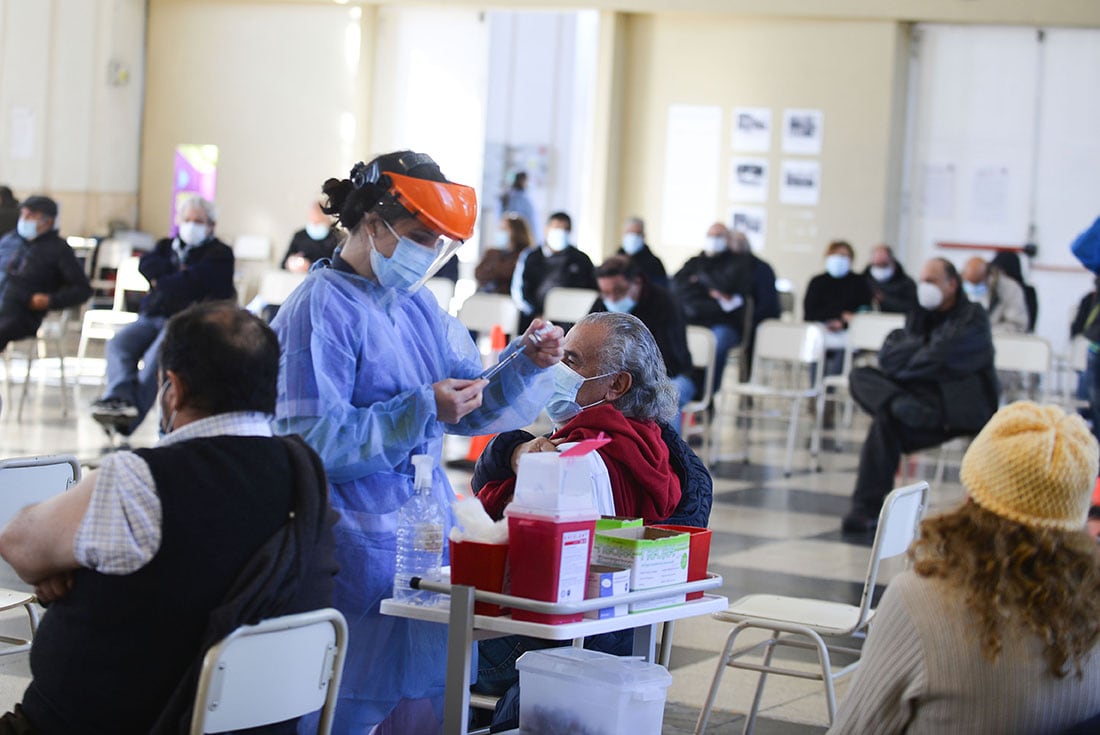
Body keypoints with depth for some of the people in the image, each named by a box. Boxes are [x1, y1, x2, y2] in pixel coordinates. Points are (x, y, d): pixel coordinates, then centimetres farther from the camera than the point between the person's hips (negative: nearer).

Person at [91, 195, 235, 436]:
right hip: (152, 317, 6)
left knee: (156, 356, -33)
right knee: (118, 344, -23)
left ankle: (125, 424, -42)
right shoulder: (168, 246, 27)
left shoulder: (219, 253, 8)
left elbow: (192, 282, -8)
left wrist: (161, 281, 3)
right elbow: (146, 265, 7)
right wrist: (178, 272, -3)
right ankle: (119, 399, -42)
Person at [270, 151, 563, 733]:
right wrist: (421, 410, -21)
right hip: (358, 546, -7)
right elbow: (312, 441, -18)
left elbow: (477, 411, 16)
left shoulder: (418, 304, 12)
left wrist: (528, 362, -2)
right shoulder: (321, 308, -11)